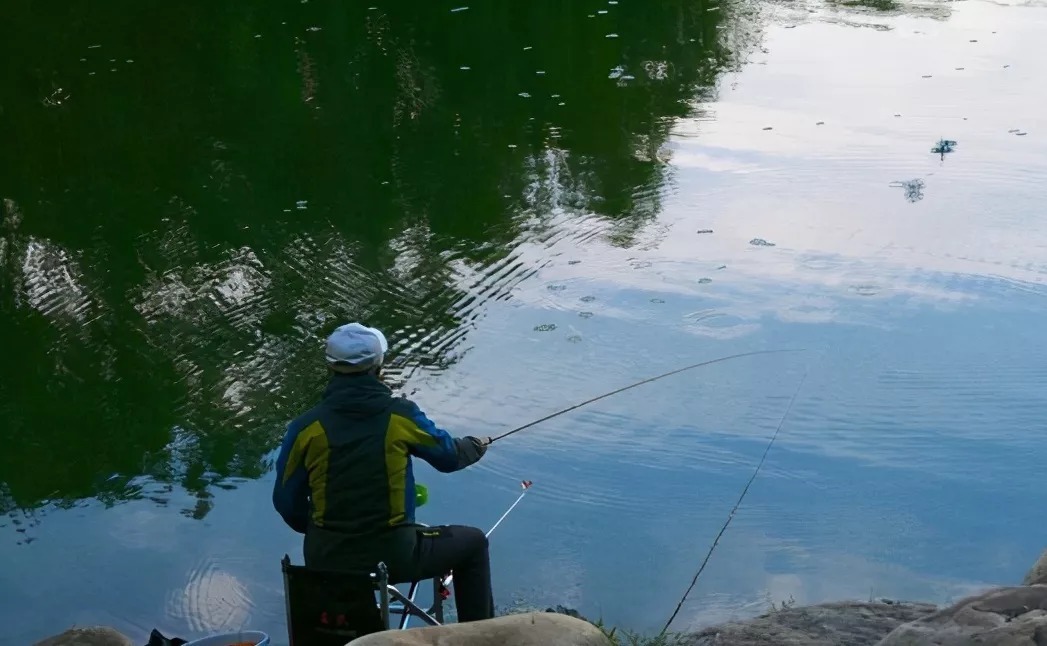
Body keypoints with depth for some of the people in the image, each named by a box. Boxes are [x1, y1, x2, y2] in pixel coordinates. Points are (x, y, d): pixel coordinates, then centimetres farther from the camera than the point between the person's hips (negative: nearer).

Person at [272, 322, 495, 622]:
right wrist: (475, 447, 30)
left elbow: (287, 500, -1)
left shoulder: (307, 426, -7)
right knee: (472, 543, 21)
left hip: (324, 559, 3)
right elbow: (449, 456, 6)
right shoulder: (401, 415, -10)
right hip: (392, 555, -3)